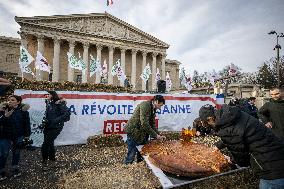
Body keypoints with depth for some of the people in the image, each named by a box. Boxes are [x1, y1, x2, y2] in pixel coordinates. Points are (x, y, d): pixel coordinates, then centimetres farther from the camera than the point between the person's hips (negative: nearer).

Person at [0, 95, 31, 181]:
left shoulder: (23, 110, -9)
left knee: (16, 152, 15)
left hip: (18, 136, 0)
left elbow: (27, 123, -4)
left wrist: (27, 134, -2)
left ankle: (15, 169, 33)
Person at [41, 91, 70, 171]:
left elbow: (67, 114, -24)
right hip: (47, 126, 8)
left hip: (55, 127, -8)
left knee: (45, 146, -6)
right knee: (50, 143, 20)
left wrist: (55, 121, -23)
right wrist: (45, 120, 3)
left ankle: (44, 163, 16)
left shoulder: (60, 103, -17)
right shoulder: (48, 103, 6)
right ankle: (52, 160, 39)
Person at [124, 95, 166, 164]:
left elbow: (152, 124, 13)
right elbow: (144, 124, -25)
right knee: (132, 153, 0)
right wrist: (155, 135, -17)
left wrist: (158, 135, 3)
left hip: (141, 133, 9)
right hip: (133, 131, -9)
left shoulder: (152, 109, 8)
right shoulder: (145, 105, -20)